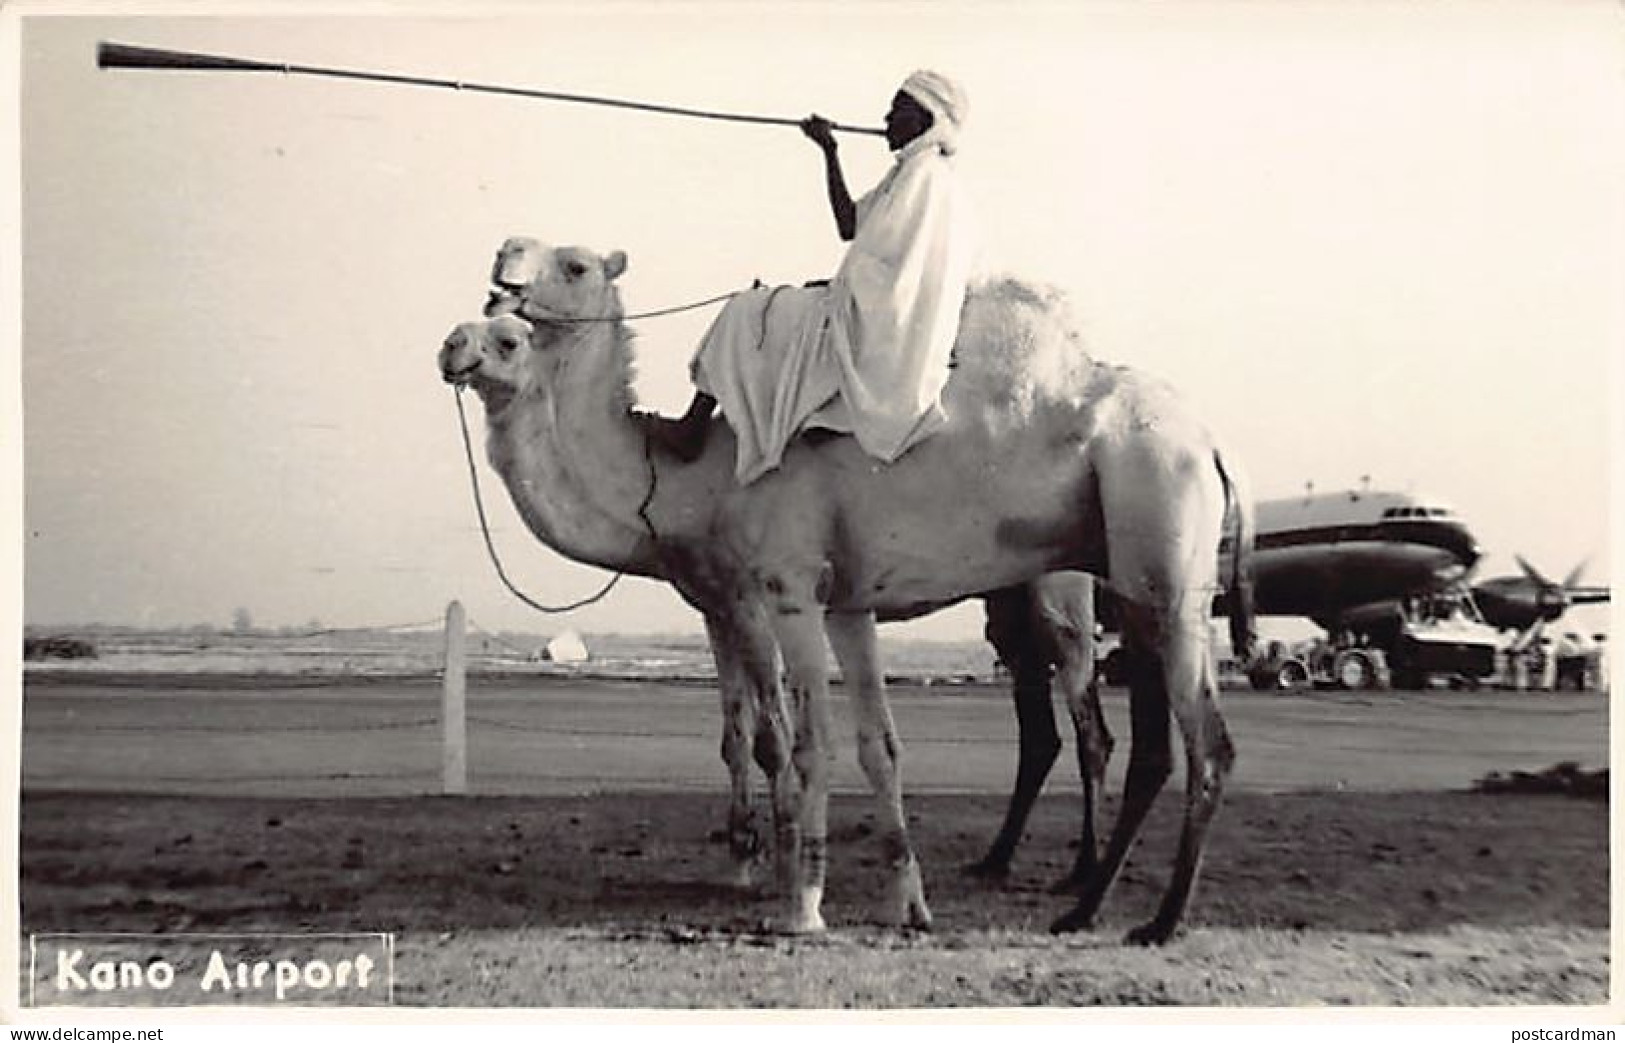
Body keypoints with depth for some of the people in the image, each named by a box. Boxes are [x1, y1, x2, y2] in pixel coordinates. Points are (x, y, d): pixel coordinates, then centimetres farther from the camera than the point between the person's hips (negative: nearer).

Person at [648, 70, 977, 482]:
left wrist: (828, 287, -8)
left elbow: (878, 269, -22)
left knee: (745, 314, 1)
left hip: (875, 332, -10)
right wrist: (830, 151, 14)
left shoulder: (928, 175, -17)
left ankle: (693, 429, 6)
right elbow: (849, 226, 18)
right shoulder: (913, 171, 15)